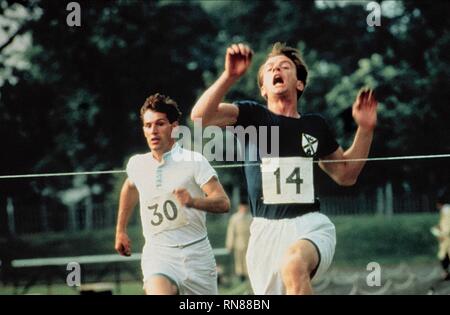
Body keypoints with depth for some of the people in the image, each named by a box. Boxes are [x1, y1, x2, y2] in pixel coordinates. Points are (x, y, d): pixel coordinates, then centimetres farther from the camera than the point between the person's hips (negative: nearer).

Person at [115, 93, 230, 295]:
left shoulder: (194, 161, -6)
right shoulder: (137, 165, 6)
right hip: (157, 255, 1)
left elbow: (223, 202, -14)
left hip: (196, 254, -1)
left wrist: (192, 201, -32)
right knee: (157, 291, -28)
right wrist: (120, 231, 32)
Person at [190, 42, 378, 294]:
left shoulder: (315, 125, 13)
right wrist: (230, 76, -25)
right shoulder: (252, 115, 6)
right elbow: (200, 116, -12)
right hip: (266, 229, 1)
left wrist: (365, 128, 12)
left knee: (294, 264, -35)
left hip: (312, 226, -1)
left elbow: (346, 174, 24)